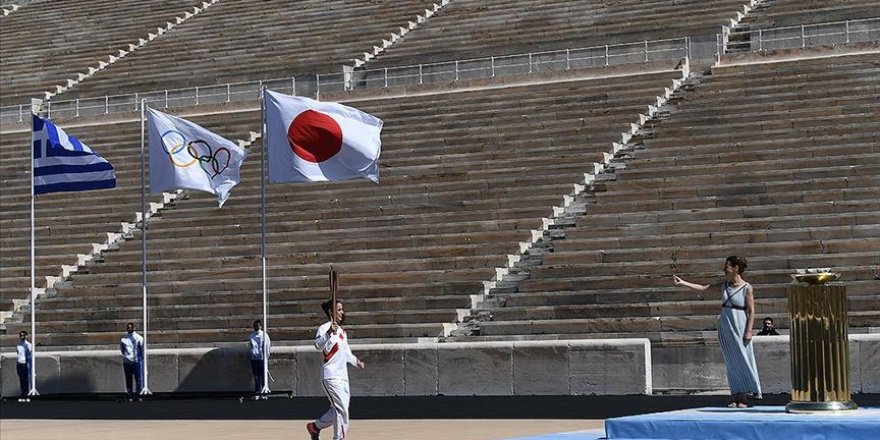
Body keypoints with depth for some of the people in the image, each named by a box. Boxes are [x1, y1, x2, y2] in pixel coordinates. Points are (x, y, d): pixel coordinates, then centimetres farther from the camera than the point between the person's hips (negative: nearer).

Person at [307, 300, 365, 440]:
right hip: (330, 375, -9)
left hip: (343, 376, 9)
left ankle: (315, 426, 30)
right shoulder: (325, 328, -10)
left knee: (338, 409, 12)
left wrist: (356, 361, 14)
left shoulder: (341, 330, 17)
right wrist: (329, 332, -44)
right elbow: (318, 345, -30)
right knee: (341, 408, -12)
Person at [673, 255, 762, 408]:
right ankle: (736, 398, 7)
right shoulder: (724, 285, 9)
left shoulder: (747, 288, -6)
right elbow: (703, 288, 11)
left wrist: (749, 331, -15)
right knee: (731, 363, 5)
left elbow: (751, 311, -8)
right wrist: (682, 283, 6)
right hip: (725, 328, 6)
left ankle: (743, 399, 0)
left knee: (743, 361, -4)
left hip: (739, 328, -6)